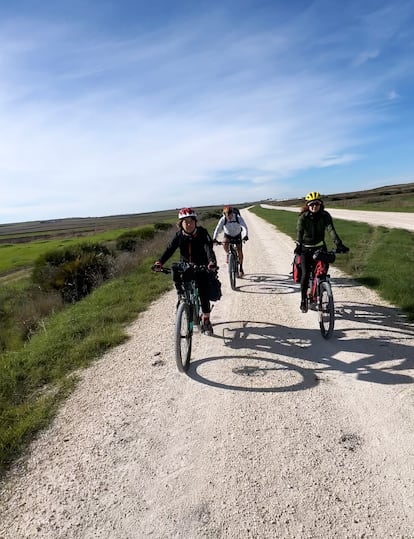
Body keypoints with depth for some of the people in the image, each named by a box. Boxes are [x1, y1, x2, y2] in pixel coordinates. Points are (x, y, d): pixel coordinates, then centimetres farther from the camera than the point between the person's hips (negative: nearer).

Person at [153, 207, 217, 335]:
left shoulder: (202, 233, -17)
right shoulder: (179, 235, -10)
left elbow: (209, 248, -31)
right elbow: (169, 249, -22)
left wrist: (212, 261, -53)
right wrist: (159, 262, -41)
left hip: (201, 267, -3)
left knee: (203, 293, -10)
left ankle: (206, 321, 9)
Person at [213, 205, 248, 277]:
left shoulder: (238, 218, -29)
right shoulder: (223, 219, -27)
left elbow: (244, 227, -40)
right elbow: (218, 229, -35)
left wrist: (245, 236, -59)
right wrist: (214, 238, -50)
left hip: (237, 235, 0)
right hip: (228, 235, 1)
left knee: (240, 252, -5)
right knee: (224, 243, -32)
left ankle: (241, 268, 14)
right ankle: (227, 254, 0)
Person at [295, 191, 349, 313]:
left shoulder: (325, 216, -10)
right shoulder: (303, 217, -15)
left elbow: (331, 230, -24)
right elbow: (299, 232, -29)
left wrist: (339, 244, -39)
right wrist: (298, 245, -48)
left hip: (320, 247, 2)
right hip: (305, 249, -2)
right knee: (305, 274, -12)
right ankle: (303, 300, 4)